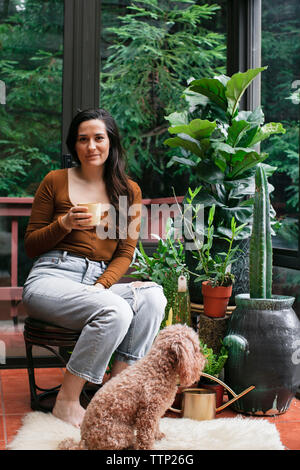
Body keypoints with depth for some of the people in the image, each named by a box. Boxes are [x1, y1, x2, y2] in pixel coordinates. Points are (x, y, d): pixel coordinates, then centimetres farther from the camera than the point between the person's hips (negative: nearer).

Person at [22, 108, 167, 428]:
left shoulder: (129, 191, 12)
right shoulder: (55, 181, 6)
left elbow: (125, 252, 8)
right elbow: (30, 246, 8)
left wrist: (101, 285, -10)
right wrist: (65, 224, -10)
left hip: (101, 280, 4)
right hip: (51, 278, -3)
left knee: (153, 297, -26)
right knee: (116, 311, -32)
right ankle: (66, 400, -16)